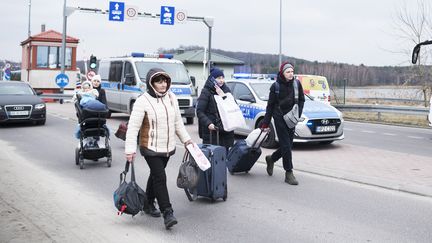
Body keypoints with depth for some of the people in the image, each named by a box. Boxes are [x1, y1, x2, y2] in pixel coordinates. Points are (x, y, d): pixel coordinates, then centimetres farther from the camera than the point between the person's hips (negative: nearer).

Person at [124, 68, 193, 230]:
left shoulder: (171, 97, 3)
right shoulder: (143, 101, -16)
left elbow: (178, 121, 15)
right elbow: (133, 127, -16)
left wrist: (186, 139, 14)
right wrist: (130, 150, -20)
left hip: (168, 147, 6)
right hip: (151, 148, -6)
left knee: (155, 175, 18)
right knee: (160, 178, -9)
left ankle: (148, 204, 36)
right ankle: (167, 213, -5)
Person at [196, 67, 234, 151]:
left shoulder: (226, 90, 13)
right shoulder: (206, 92, -2)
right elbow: (199, 111, -8)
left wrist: (223, 96, -8)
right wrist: (208, 123, -22)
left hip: (226, 130, 5)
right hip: (211, 131, -4)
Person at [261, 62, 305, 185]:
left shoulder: (297, 83, 0)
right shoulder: (275, 86, -7)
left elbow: (301, 100, 10)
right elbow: (270, 105, -1)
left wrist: (298, 114, -5)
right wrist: (265, 123, -1)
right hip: (279, 118, -4)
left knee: (288, 145, 10)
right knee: (285, 145, -6)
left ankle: (271, 158, 37)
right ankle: (289, 173, 1)